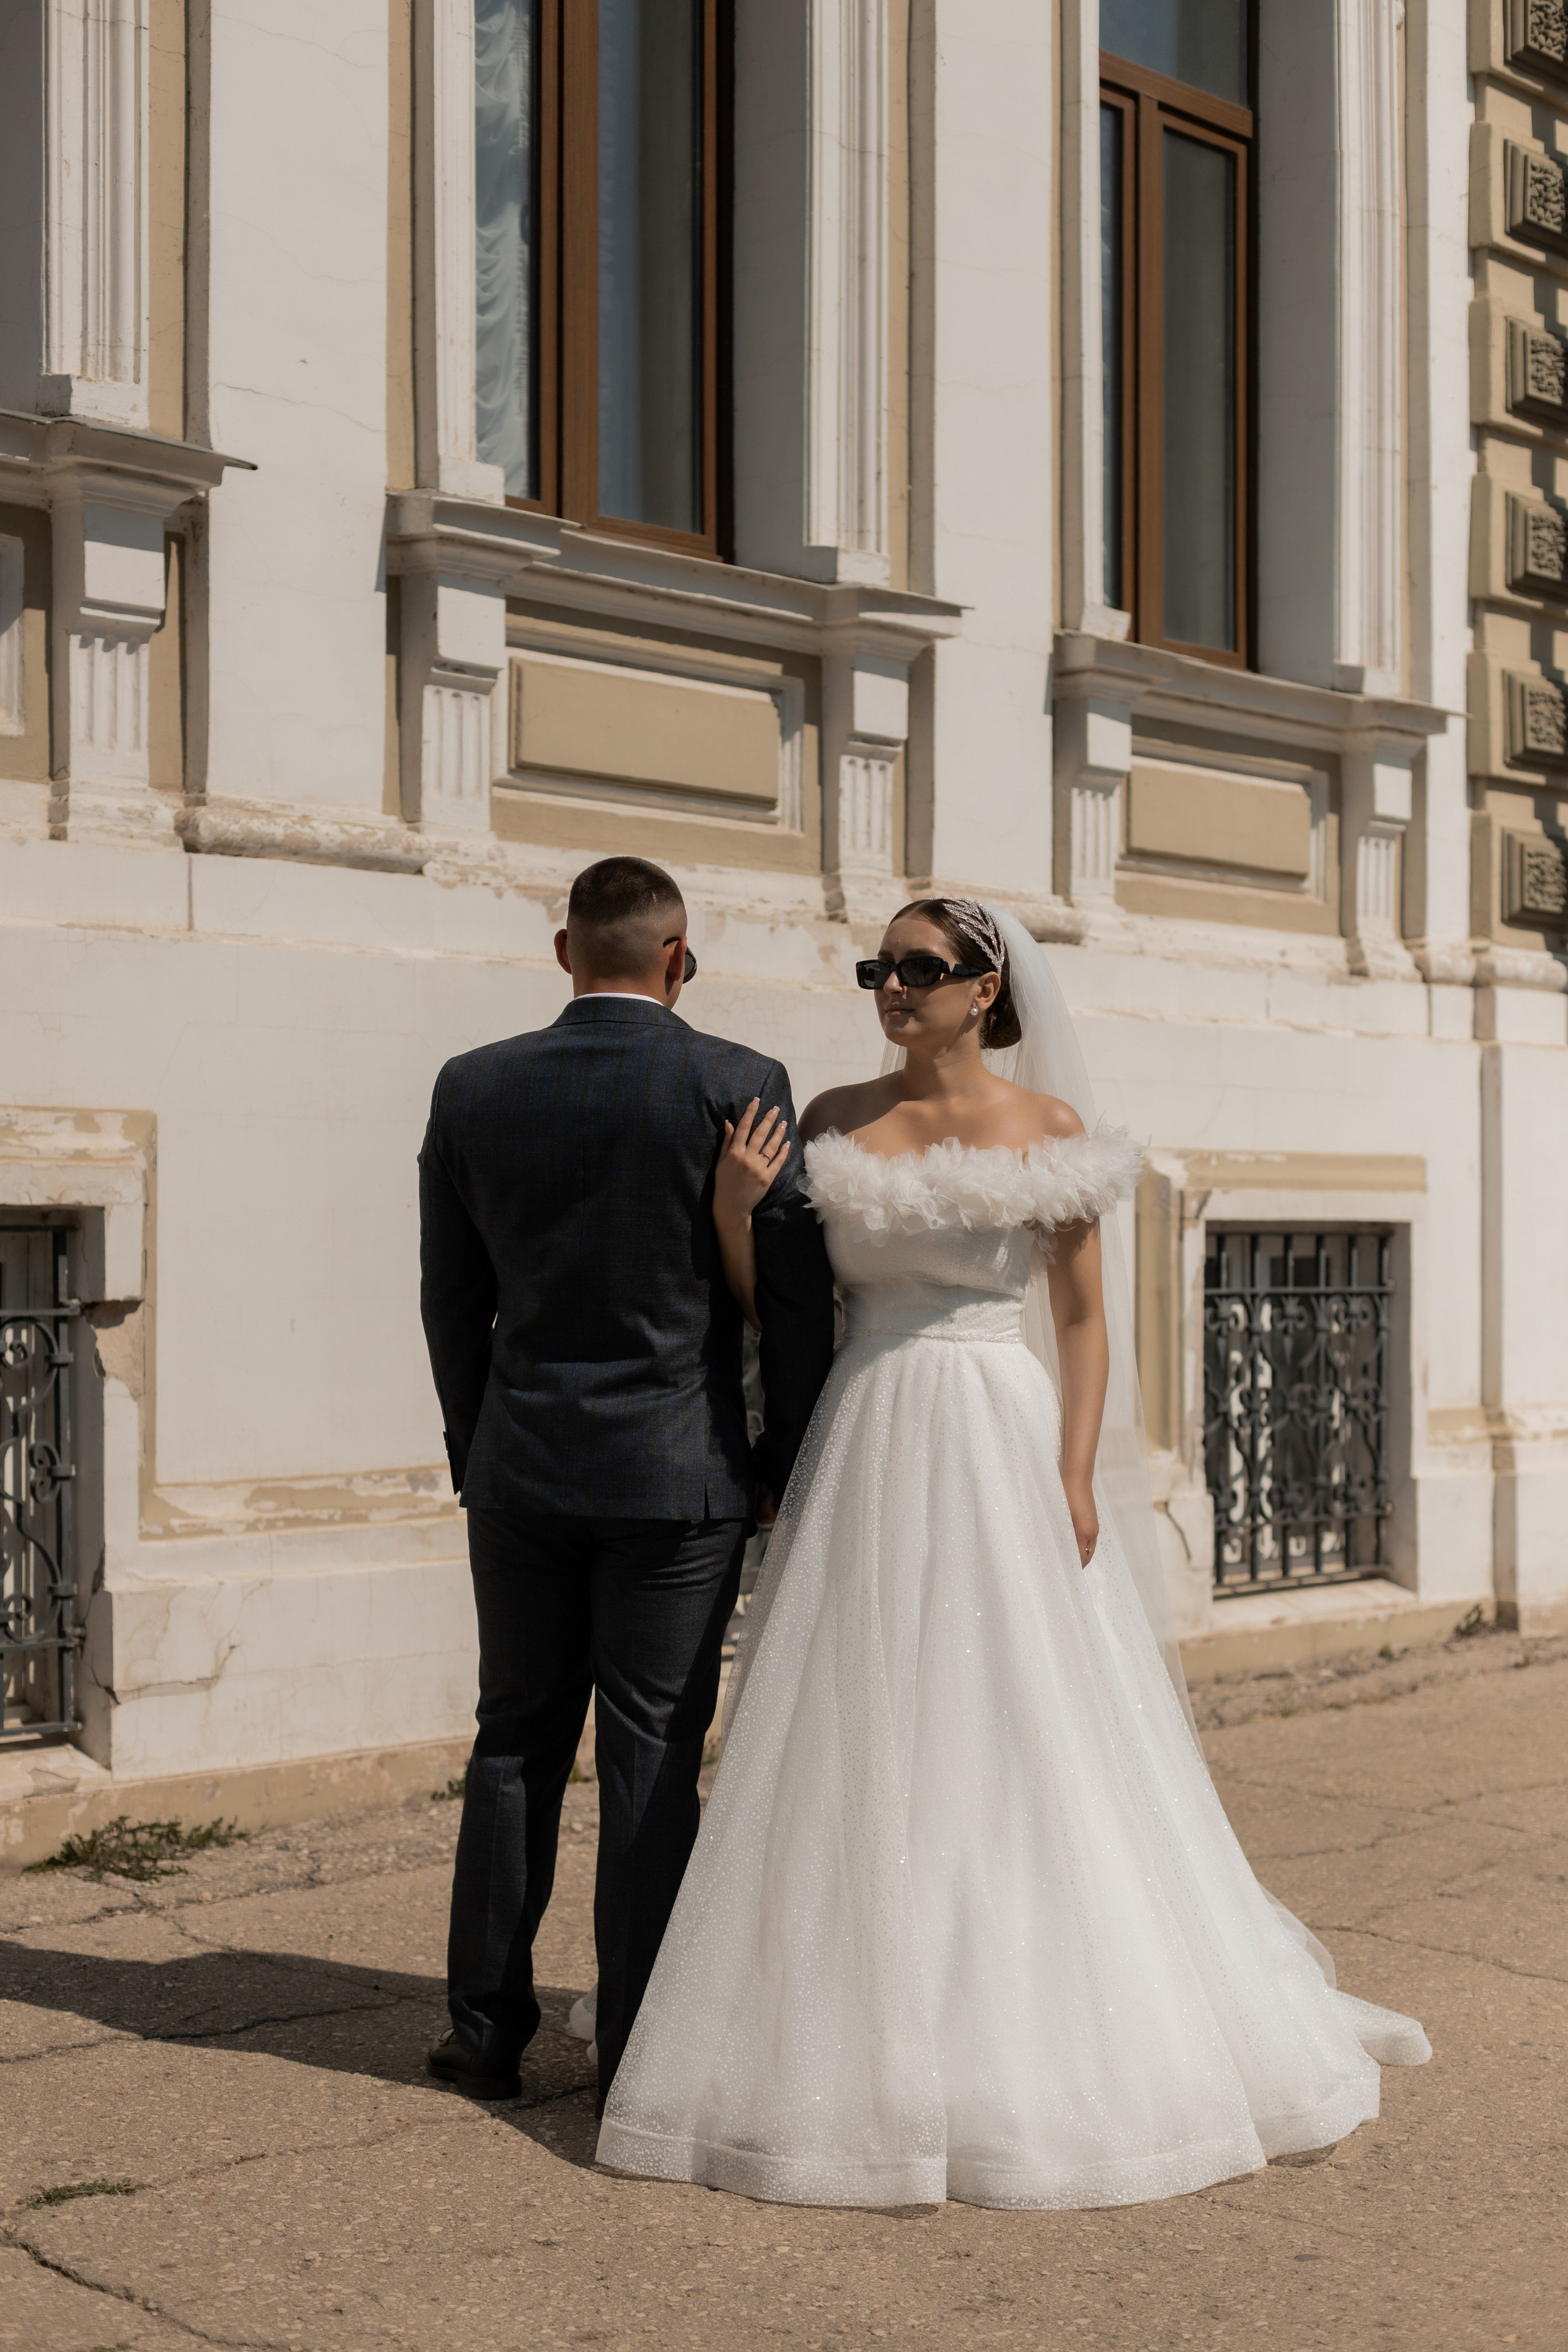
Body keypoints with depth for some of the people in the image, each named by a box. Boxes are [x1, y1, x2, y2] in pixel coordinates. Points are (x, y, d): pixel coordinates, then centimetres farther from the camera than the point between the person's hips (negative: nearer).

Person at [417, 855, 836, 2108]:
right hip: (679, 1480, -3)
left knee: (516, 1744, 15)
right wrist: (785, 1465, 6)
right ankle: (638, 2054, 11)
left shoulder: (474, 1088, 0)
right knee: (653, 1759, 4)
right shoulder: (738, 1085, -9)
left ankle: (488, 2029, 22)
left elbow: (452, 1298, 7)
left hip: (520, 1473, 3)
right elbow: (796, 1293, -6)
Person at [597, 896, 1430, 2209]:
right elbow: (778, 1310, 9)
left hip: (1004, 1446, -2)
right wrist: (735, 1209, -9)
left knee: (1026, 1738, 0)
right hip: (865, 1446, 2)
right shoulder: (836, 1122, 7)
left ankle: (1040, 2040, 14)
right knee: (860, 1745, 4)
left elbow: (1085, 1317, 0)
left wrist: (1078, 1479, -9)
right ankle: (864, 2035, 15)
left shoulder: (1051, 1129, 0)